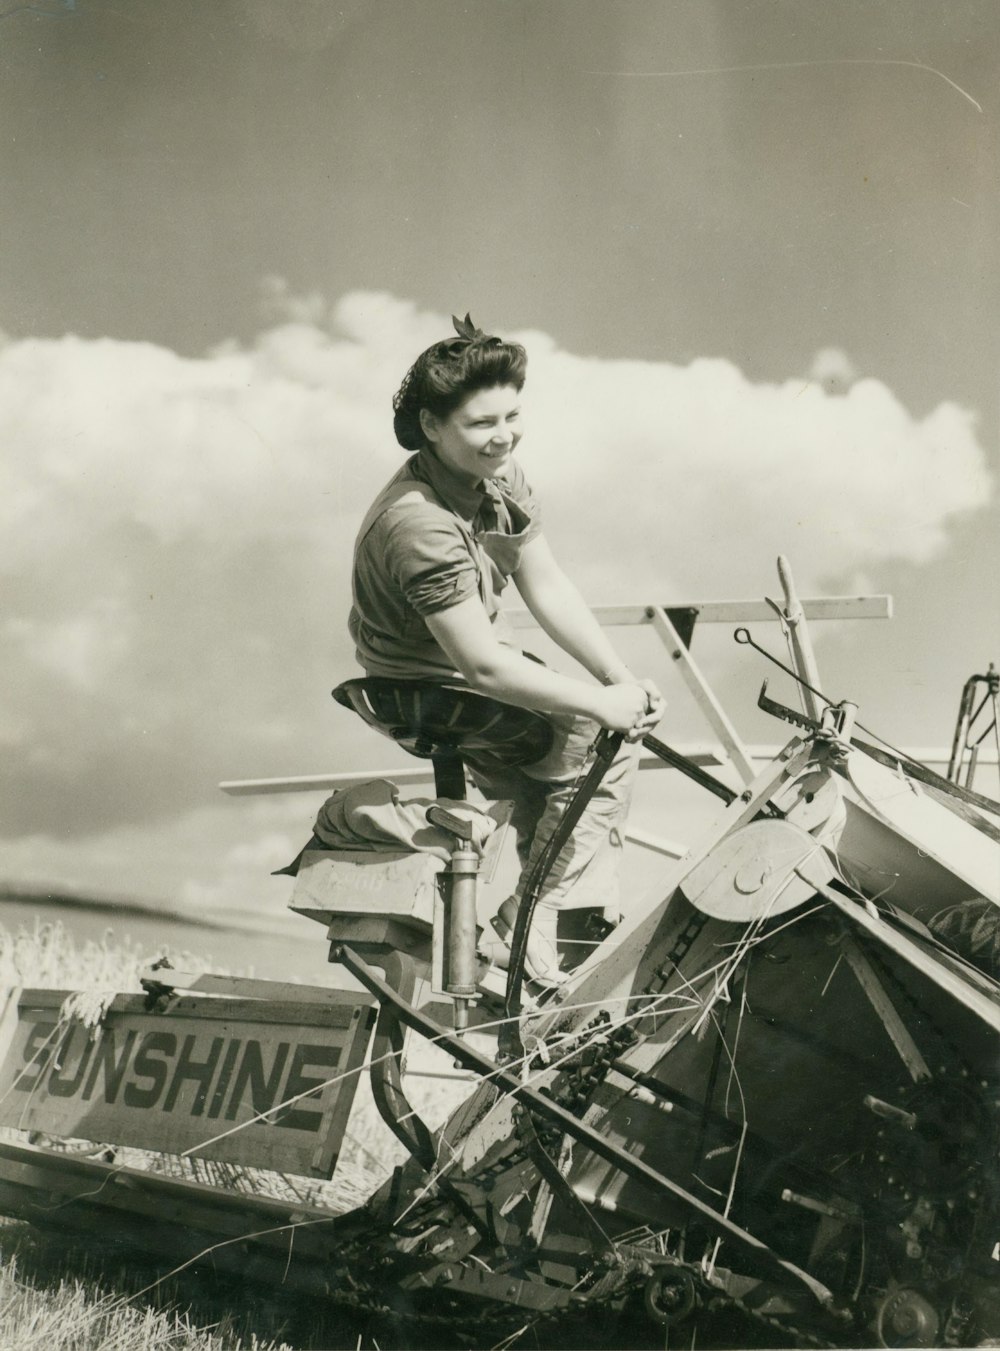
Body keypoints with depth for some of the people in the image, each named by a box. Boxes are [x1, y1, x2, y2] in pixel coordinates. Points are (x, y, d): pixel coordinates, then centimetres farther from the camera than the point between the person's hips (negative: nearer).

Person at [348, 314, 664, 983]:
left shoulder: (500, 473, -5)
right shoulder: (419, 524, -33)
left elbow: (548, 588, -3)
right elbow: (485, 666, -32)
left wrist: (622, 677, -13)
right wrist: (603, 702, -26)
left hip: (480, 664, 9)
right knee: (604, 741, -13)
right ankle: (527, 928, -2)